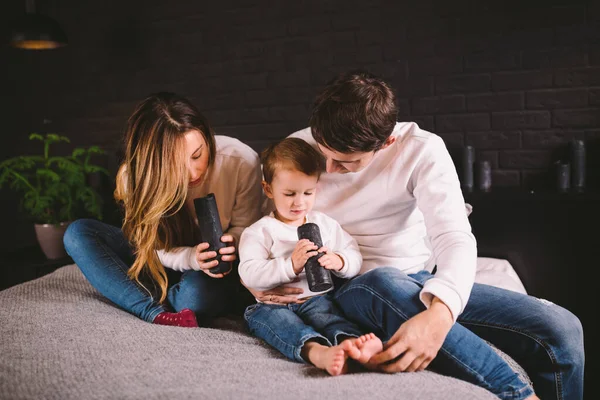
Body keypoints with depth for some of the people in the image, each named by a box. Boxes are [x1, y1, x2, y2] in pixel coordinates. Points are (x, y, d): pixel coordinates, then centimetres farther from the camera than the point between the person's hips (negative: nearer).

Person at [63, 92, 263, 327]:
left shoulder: (241, 161, -24)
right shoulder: (137, 177, -18)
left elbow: (244, 229, -10)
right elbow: (156, 250, -11)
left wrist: (230, 246, -33)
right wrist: (191, 258, -33)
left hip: (214, 273, -3)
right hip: (172, 263, 3)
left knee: (195, 295, -39)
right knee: (78, 233, -15)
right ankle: (156, 313, -28)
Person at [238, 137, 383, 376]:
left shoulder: (325, 224, 15)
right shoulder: (259, 231, 3)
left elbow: (355, 258, 12)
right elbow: (249, 274, -10)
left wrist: (338, 261, -13)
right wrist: (291, 265, -23)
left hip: (315, 299, 2)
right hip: (272, 304, -2)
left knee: (326, 312, -30)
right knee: (277, 320, -34)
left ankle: (349, 341, -60)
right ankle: (316, 351, -60)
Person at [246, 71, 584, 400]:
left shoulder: (422, 149, -12)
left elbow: (454, 238, -24)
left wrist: (439, 313, -44)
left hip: (424, 282, 1)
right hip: (351, 290, 0)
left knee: (563, 328, -17)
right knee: (383, 283, -40)